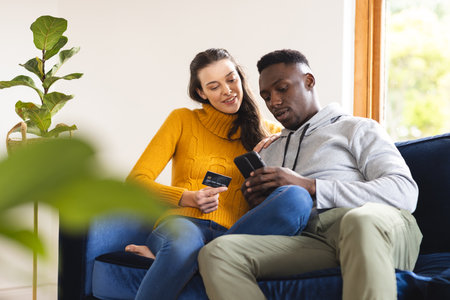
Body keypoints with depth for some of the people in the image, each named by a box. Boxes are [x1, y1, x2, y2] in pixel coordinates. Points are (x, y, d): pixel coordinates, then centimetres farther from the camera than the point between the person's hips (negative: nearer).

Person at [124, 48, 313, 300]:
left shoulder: (266, 132, 22)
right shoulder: (183, 120, 16)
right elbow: (136, 181, 11)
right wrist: (188, 198, -7)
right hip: (184, 223, -3)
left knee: (297, 198, -31)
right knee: (185, 238, -43)